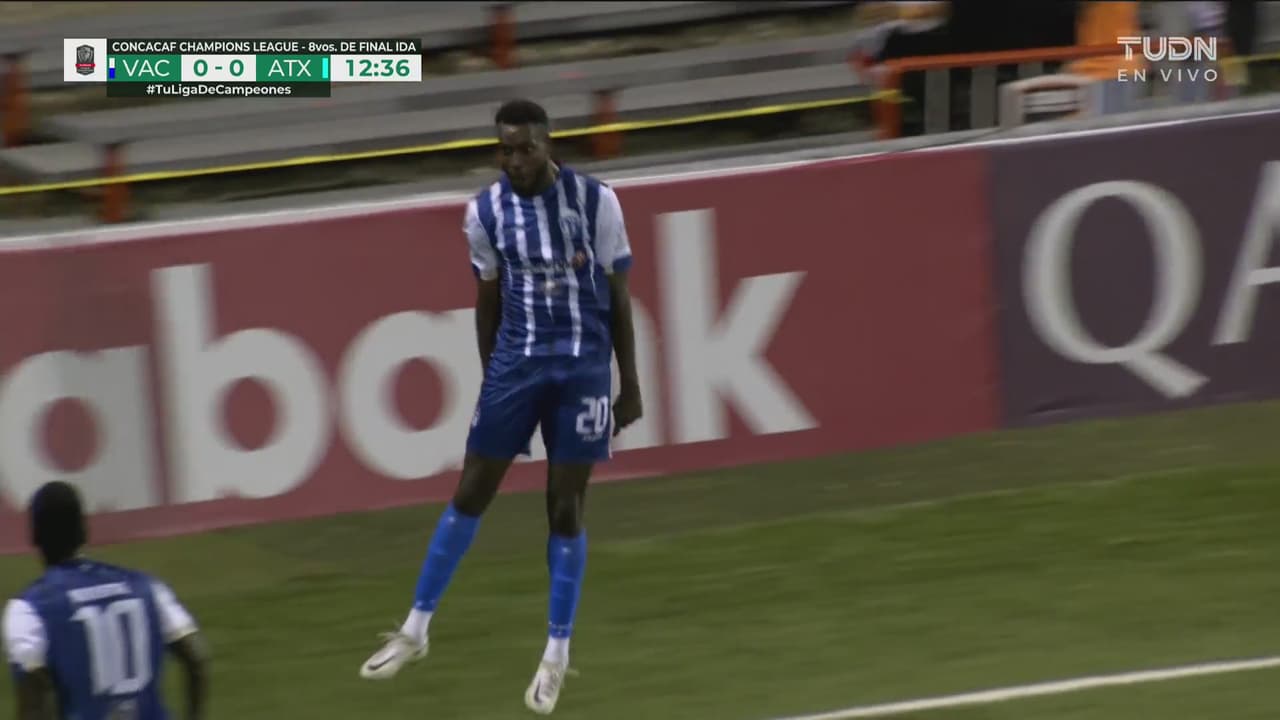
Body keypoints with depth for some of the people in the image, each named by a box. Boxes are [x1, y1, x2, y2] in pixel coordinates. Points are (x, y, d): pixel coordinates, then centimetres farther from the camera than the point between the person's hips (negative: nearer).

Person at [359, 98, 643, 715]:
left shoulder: (595, 201, -7)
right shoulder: (485, 211, -2)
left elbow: (617, 297, -1)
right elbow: (488, 299, 9)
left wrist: (629, 383, 1)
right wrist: (491, 377, 12)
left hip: (584, 365, -2)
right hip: (516, 360, 2)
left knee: (566, 506, 1)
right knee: (472, 491, 2)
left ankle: (557, 655, 11)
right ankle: (416, 628, 13)